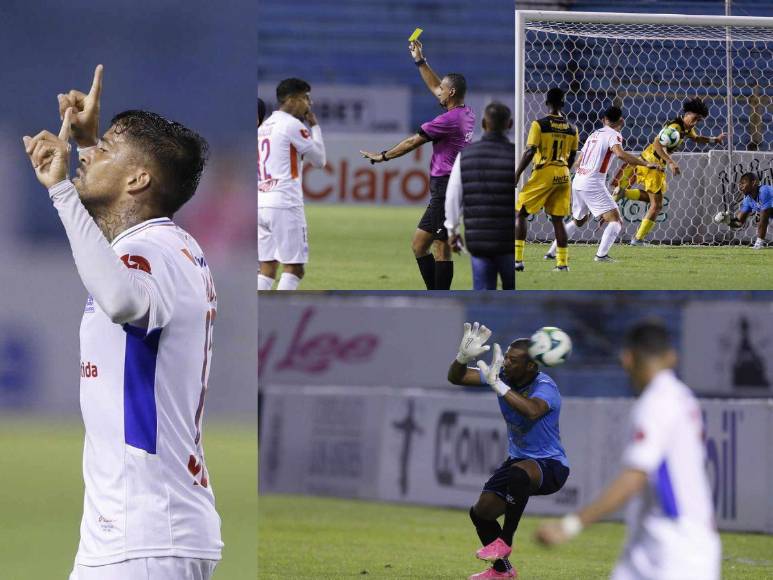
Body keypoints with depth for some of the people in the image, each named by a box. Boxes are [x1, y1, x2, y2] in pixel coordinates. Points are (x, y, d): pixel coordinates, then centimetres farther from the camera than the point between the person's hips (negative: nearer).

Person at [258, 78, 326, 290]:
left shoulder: (264, 127, 17)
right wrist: (314, 126, 6)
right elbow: (319, 159, -1)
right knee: (293, 268, -6)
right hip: (285, 205, -8)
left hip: (261, 203, 8)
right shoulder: (293, 125, -7)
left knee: (267, 268, 7)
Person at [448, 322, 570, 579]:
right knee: (480, 512, 4)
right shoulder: (501, 374, -5)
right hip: (519, 460, 8)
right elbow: (456, 377, -4)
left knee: (518, 472, -40)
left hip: (550, 466, -8)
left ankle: (505, 541, -25)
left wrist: (498, 385, -50)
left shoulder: (545, 387, -25)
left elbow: (532, 411, -49)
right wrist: (463, 356, -26)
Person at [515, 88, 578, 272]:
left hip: (543, 174, -5)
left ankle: (517, 259, -5)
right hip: (563, 177, 5)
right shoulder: (571, 129, 6)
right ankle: (562, 262, 9)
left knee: (520, 213, 4)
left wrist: (517, 174, -8)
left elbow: (529, 153, -14)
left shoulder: (539, 125, -9)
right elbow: (571, 158, 14)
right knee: (558, 219, 11)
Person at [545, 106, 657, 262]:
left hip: (577, 181, 8)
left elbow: (578, 161, 25)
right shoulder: (614, 135, -5)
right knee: (615, 221, -6)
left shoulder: (594, 134, 19)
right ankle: (601, 254, -22)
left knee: (578, 220, 27)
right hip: (593, 184, -8)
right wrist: (645, 164, -24)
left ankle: (551, 252, 28)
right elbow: (619, 154, -25)